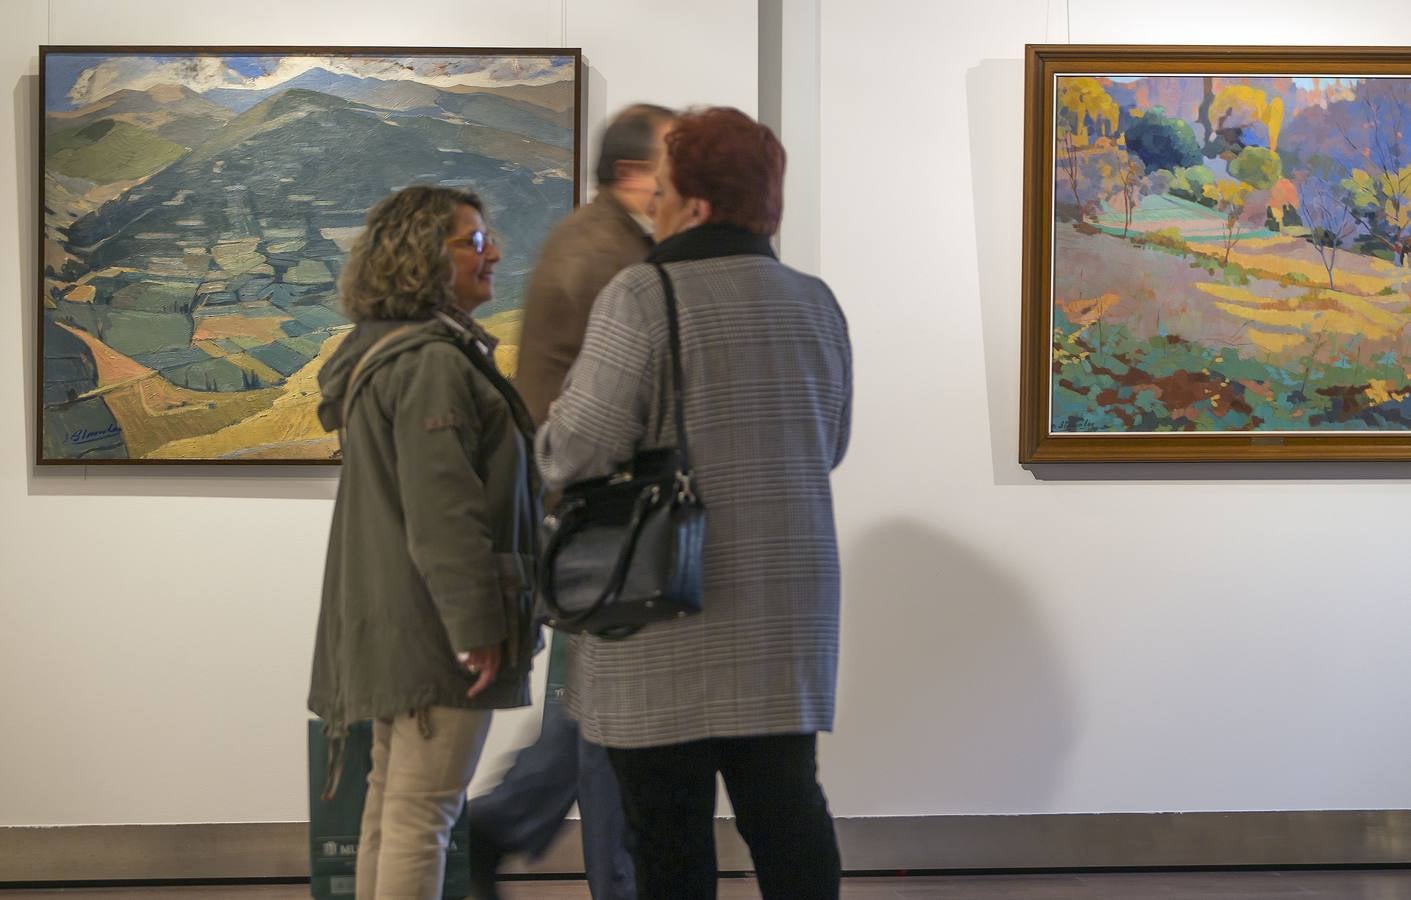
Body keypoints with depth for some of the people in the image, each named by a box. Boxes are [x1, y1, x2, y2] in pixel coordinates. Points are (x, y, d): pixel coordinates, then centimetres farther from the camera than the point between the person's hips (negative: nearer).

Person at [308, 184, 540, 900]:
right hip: (435, 621, -11)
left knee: (392, 802, 16)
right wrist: (479, 625, -21)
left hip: (394, 620, 11)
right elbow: (444, 510, -23)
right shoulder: (432, 363, -16)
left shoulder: (386, 354, 18)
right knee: (421, 813, -9)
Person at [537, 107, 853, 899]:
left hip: (667, 619, -5)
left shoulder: (643, 297, -12)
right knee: (787, 810, 10)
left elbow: (579, 450, -17)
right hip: (785, 615, 5)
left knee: (670, 832, 3)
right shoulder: (815, 303, 6)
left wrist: (552, 437, 5)